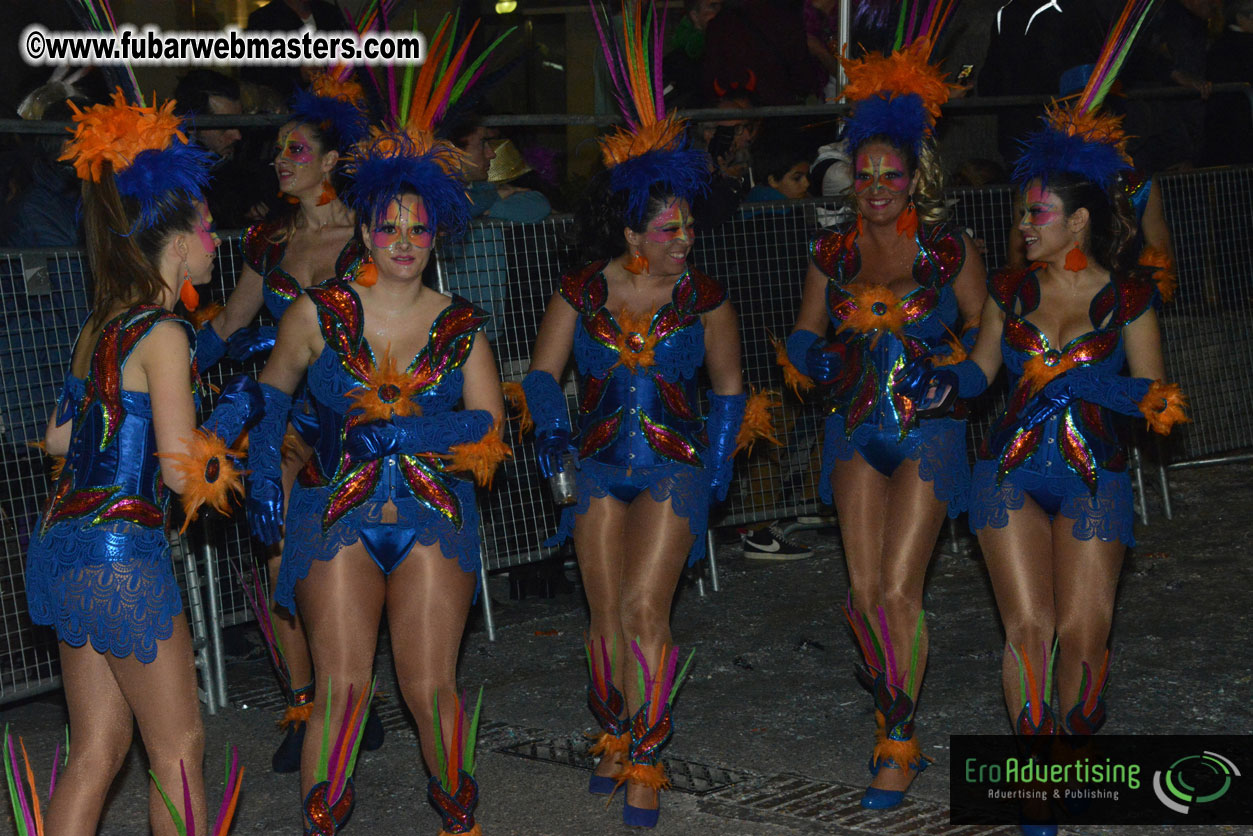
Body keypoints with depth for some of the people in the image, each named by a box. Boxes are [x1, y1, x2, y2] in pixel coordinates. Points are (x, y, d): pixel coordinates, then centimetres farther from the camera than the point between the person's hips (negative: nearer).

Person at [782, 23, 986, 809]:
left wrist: (951, 369, -15)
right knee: (864, 589, 4)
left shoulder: (949, 249, -5)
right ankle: (895, 700, 29)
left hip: (927, 430, -4)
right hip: (857, 428, 4)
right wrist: (816, 359, -8)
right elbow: (806, 341, 14)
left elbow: (985, 333, 3)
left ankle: (900, 741, 5)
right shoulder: (834, 253, 5)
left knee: (899, 590, -9)